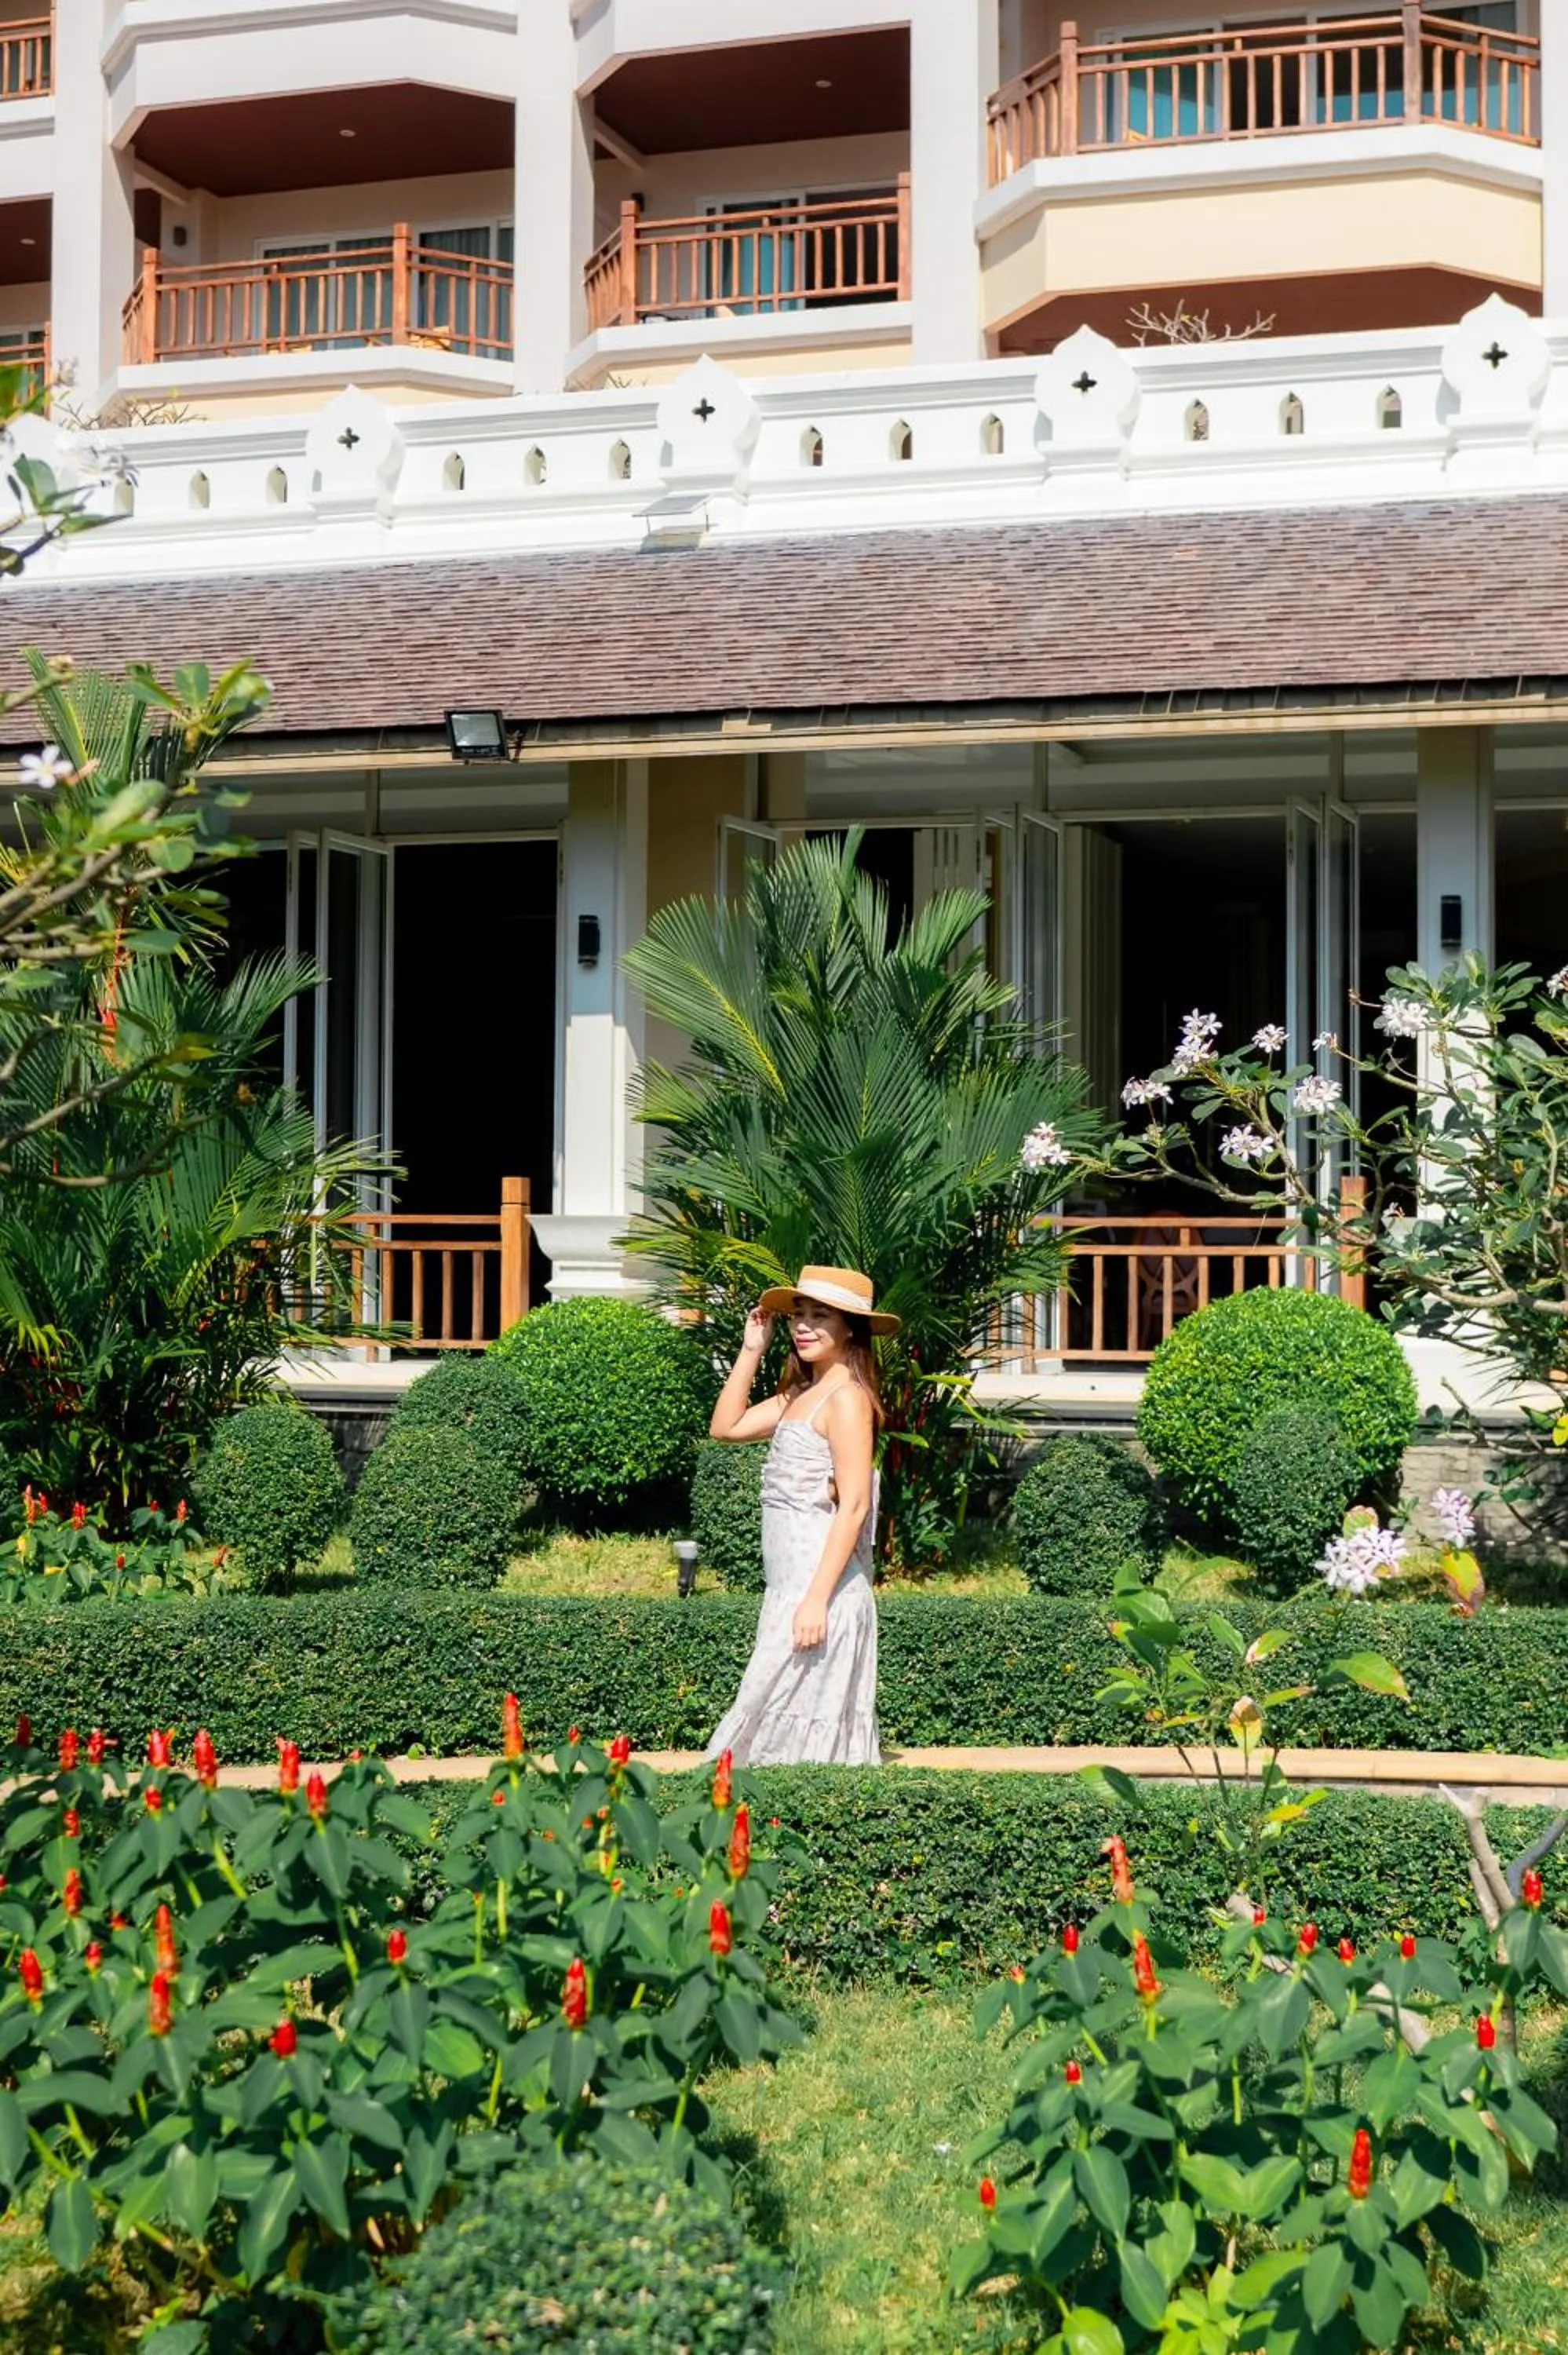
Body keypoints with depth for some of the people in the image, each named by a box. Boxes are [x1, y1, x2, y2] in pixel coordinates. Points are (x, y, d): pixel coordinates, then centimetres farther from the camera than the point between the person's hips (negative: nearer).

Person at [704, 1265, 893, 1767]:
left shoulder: (847, 1398, -12)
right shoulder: (800, 1396, 15)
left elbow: (854, 1505, -18)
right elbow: (726, 1426, 21)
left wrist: (817, 1599, -22)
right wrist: (751, 1350, 14)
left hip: (821, 1586, -9)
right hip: (789, 1587, 9)